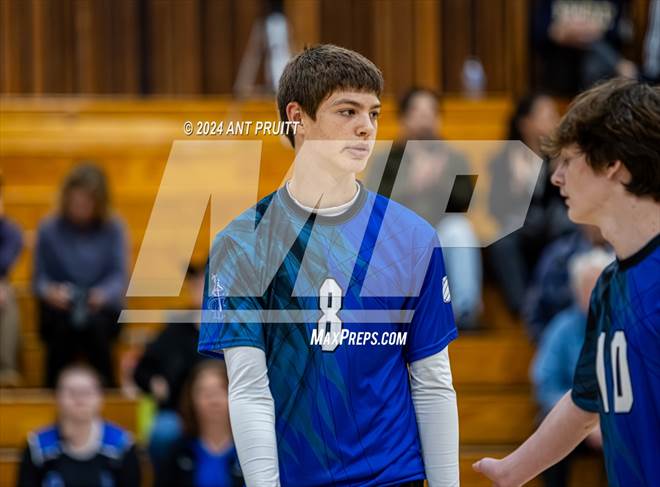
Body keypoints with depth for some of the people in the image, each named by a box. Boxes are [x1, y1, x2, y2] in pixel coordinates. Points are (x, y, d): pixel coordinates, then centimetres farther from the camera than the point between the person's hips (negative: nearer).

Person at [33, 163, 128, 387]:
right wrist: (50, 291, -22)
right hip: (59, 310, 0)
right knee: (64, 325, -35)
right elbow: (39, 279, 2)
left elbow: (119, 277, -4)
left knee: (93, 324, -35)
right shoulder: (49, 229, 3)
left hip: (102, 311, 0)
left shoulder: (113, 229, 3)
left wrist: (104, 295, -27)